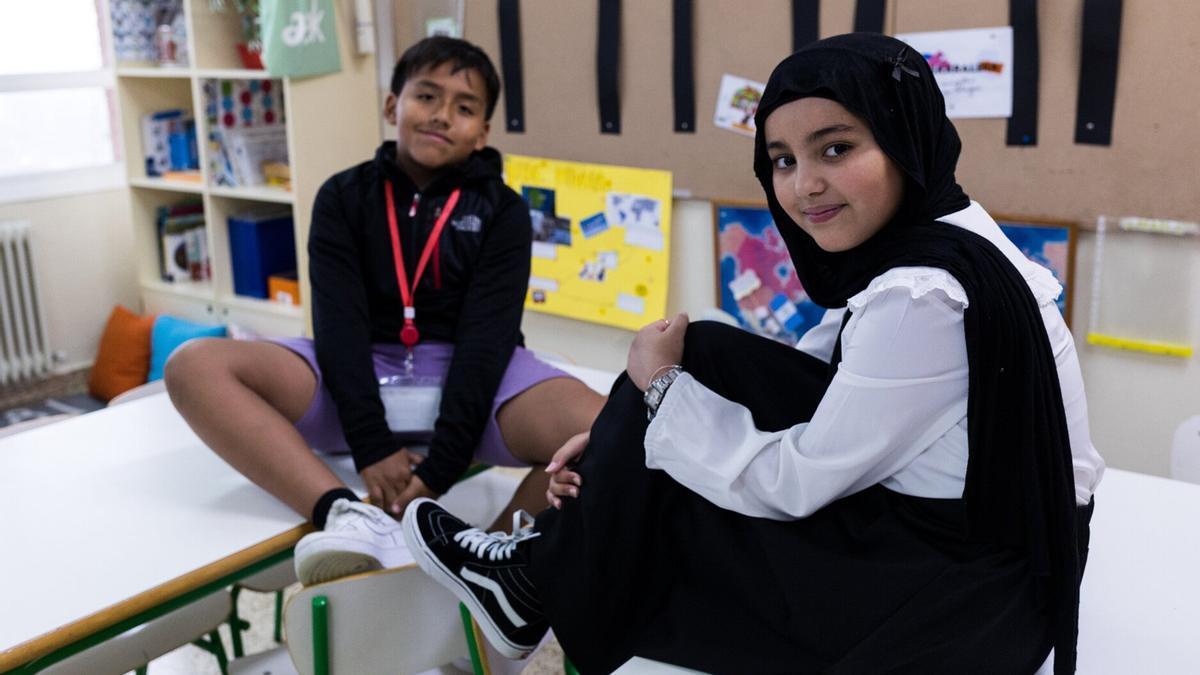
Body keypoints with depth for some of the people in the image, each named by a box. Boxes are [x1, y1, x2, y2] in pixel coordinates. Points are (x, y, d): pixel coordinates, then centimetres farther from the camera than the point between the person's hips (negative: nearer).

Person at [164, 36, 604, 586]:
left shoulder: (502, 210, 3)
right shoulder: (344, 197, 6)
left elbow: (486, 335, -8)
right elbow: (339, 319, -6)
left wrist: (441, 464, -20)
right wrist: (371, 445, -20)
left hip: (469, 377, -1)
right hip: (359, 377, 2)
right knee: (195, 367, -24)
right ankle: (354, 519, -38)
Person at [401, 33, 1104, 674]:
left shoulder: (923, 295, -27)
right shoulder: (912, 241, 2)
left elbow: (792, 485, -21)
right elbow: (793, 391, 5)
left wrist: (662, 386, -8)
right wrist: (623, 436, -2)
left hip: (960, 594, -8)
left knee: (657, 495, -5)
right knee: (705, 359, 3)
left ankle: (546, 590, 23)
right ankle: (562, 570, 15)